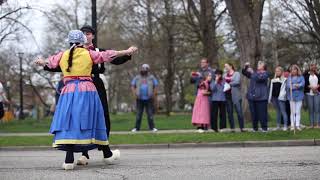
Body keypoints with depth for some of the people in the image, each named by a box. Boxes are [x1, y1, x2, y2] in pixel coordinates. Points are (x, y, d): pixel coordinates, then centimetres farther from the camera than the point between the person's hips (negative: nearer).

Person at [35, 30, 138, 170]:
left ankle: (69, 159, -15)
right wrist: (128, 52, 16)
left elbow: (50, 62, 28)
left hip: (69, 91, 1)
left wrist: (41, 62, 52)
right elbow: (108, 55, 6)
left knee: (69, 123, -3)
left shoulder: (62, 55, 11)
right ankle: (106, 154, 19)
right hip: (87, 90, -1)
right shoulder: (89, 54, 3)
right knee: (90, 121, 8)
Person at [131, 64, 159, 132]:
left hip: (149, 99, -1)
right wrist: (135, 94, 0)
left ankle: (152, 127, 3)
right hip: (140, 99, 1)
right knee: (139, 114, 1)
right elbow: (132, 86, 12)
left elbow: (156, 86, 8)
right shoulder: (137, 78, 7)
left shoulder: (151, 77, 5)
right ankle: (137, 128, 5)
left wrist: (153, 95, -2)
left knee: (150, 114, -1)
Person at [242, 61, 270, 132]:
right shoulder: (254, 73, 20)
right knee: (253, 113, 6)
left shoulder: (265, 73, 1)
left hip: (261, 97, -6)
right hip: (252, 96, 6)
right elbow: (244, 73, 20)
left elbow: (260, 78, -18)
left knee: (262, 113, -6)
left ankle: (264, 128, -1)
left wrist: (252, 72, -19)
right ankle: (254, 128, 13)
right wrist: (246, 67, 2)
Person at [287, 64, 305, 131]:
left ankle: (297, 125, 3)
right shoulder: (289, 77, 6)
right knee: (292, 112, 2)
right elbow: (287, 85, -7)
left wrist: (298, 85, -26)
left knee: (298, 112, 1)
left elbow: (302, 84, -9)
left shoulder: (301, 77, 6)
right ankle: (292, 125, 4)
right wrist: (295, 86, -17)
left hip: (299, 96, 0)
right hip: (292, 96, 0)